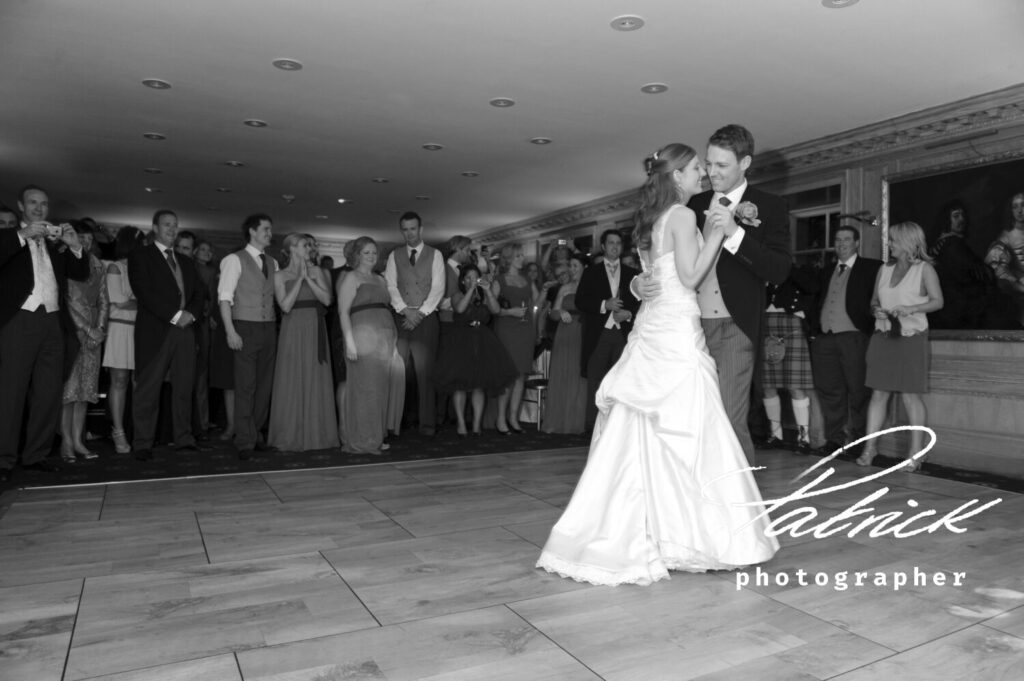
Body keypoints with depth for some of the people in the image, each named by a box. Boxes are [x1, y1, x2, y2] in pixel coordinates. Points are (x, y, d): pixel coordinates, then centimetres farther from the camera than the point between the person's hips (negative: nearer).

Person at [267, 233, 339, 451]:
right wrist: (299, 278, -9)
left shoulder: (316, 271, 10)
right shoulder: (280, 276, 4)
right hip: (293, 330, -2)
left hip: (315, 331, 2)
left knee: (316, 381, 3)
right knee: (292, 381, 0)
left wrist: (308, 278, -8)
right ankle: (290, 435, 9)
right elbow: (285, 306, -9)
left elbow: (327, 299, -1)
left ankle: (315, 433, 12)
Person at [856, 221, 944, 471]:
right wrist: (876, 309, -3)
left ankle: (916, 451, 5)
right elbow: (874, 299, 18)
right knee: (879, 393, 3)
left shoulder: (924, 269, 1)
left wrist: (911, 309, -19)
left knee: (910, 394, -3)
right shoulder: (884, 269, 15)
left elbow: (937, 301, -4)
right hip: (883, 336, 4)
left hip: (911, 338, -4)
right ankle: (870, 446, 7)